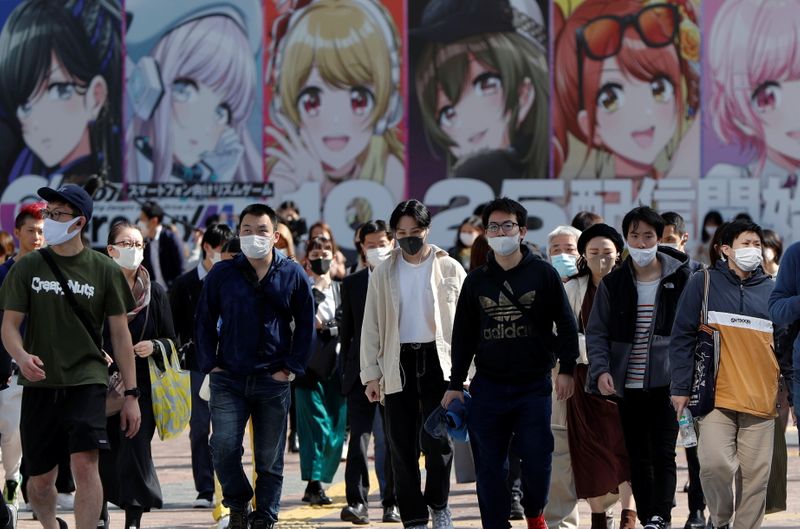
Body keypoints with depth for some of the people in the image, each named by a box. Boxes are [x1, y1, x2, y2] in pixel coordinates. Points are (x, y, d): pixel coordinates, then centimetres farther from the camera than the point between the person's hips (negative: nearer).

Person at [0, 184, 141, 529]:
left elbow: (120, 333, 4)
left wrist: (131, 394, 1)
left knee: (85, 463, -19)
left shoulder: (104, 270, 1)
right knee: (41, 478, 8)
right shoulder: (28, 267, 3)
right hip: (40, 385, 2)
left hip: (87, 381, -2)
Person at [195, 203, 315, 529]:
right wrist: (210, 364, 0)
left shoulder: (293, 276, 3)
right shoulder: (222, 275, 3)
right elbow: (204, 321, 9)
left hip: (273, 380, 0)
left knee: (270, 458, 4)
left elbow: (306, 325, 8)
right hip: (229, 379, 0)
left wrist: (292, 367, 0)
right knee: (223, 447, -11)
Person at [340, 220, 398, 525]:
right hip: (362, 372, 1)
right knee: (359, 436, -10)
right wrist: (345, 372, 4)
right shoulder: (352, 284, 9)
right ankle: (357, 502, -15)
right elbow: (346, 331, 10)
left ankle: (392, 503, 12)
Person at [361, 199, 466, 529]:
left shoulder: (449, 269, 5)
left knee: (436, 439, -10)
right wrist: (371, 374, 3)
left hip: (438, 362, -2)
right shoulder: (384, 274, 9)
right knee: (403, 446, 2)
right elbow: (371, 327, 10)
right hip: (399, 365, 2)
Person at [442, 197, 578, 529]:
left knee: (536, 458, -4)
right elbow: (463, 336, 12)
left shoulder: (543, 274, 1)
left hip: (534, 385, -2)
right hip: (488, 386, 2)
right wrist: (455, 384, 10)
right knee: (489, 465, 1)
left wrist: (566, 369, -3)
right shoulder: (476, 281, 8)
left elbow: (566, 324, 3)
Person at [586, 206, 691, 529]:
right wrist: (601, 370, -12)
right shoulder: (613, 284, 6)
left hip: (667, 382, -3)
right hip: (628, 386, 3)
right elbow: (596, 333, 4)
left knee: (663, 454, -9)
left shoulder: (680, 278, 1)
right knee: (638, 459, 8)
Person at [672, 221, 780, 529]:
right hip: (716, 396, -3)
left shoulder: (772, 291, 12)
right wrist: (681, 388, -4)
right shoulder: (704, 284, 4)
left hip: (762, 400, 3)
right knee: (715, 464, -16)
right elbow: (682, 337, 3)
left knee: (756, 475, 0)